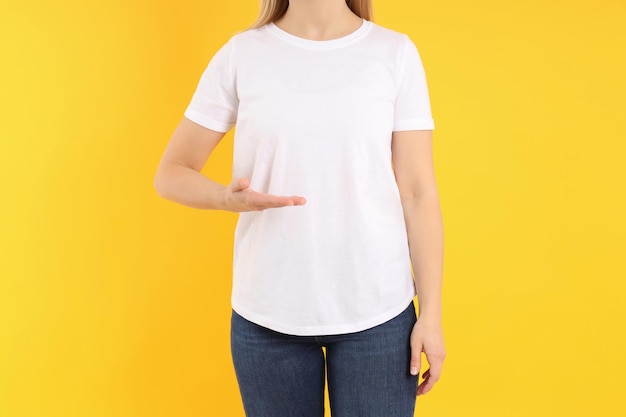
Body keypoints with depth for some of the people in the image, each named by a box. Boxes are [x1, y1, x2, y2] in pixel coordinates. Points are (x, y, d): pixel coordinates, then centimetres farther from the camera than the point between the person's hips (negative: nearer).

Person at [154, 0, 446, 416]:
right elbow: (171, 173, 3)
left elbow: (418, 192, -1)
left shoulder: (396, 53, -1)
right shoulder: (241, 54, 0)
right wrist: (228, 198, -18)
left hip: (377, 311, 0)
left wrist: (431, 313, -3)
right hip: (267, 312, 1)